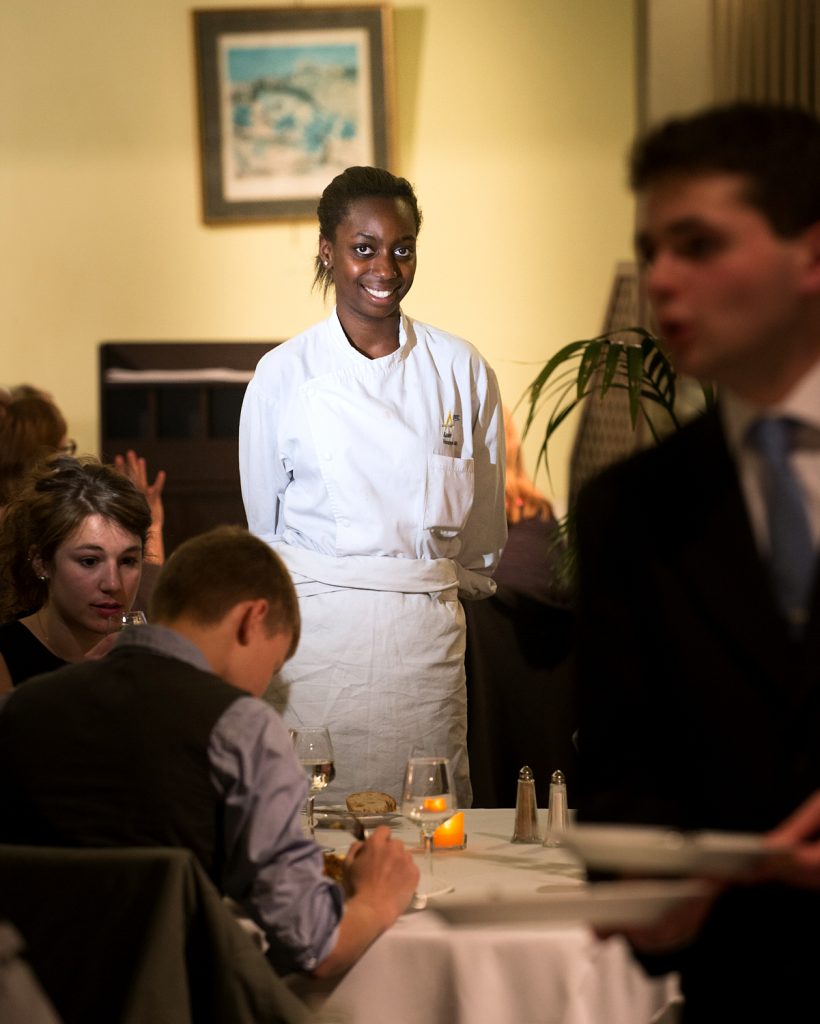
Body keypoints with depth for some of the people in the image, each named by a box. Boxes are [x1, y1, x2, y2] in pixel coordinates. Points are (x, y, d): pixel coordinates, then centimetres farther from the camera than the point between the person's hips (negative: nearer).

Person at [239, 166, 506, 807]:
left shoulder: (461, 371, 4)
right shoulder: (284, 375, 1)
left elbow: (482, 531, 13)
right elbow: (264, 523, 11)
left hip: (426, 630, 1)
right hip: (316, 627, -1)